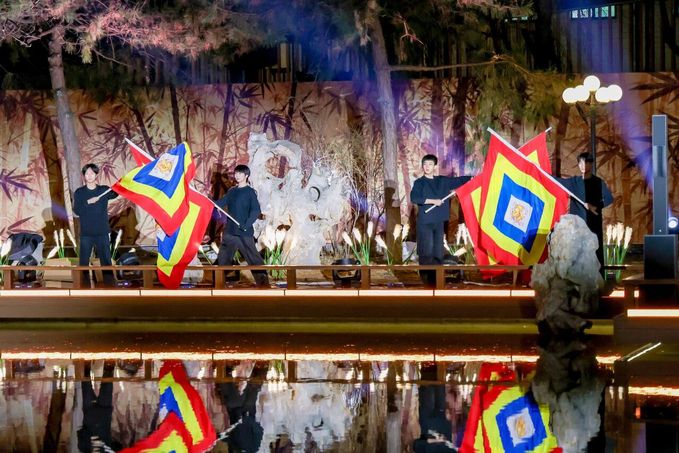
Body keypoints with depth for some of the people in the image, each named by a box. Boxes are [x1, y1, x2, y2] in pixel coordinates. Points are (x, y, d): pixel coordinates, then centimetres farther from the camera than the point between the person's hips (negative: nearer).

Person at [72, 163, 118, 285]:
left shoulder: (104, 190, 4)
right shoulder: (79, 193, 4)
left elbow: (116, 192, -14)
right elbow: (76, 210, -7)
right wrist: (88, 202, -21)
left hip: (102, 233, 0)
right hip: (86, 233, 0)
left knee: (106, 260, 2)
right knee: (84, 261, 3)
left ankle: (109, 284, 6)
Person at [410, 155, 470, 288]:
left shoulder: (442, 181, 11)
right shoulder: (419, 182, -3)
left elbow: (458, 180, 19)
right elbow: (414, 198, -18)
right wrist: (433, 201, -19)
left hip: (439, 221, 5)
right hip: (425, 222, -5)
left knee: (438, 251, 6)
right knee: (427, 251, -11)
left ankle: (436, 278, 12)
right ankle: (426, 278, -9)